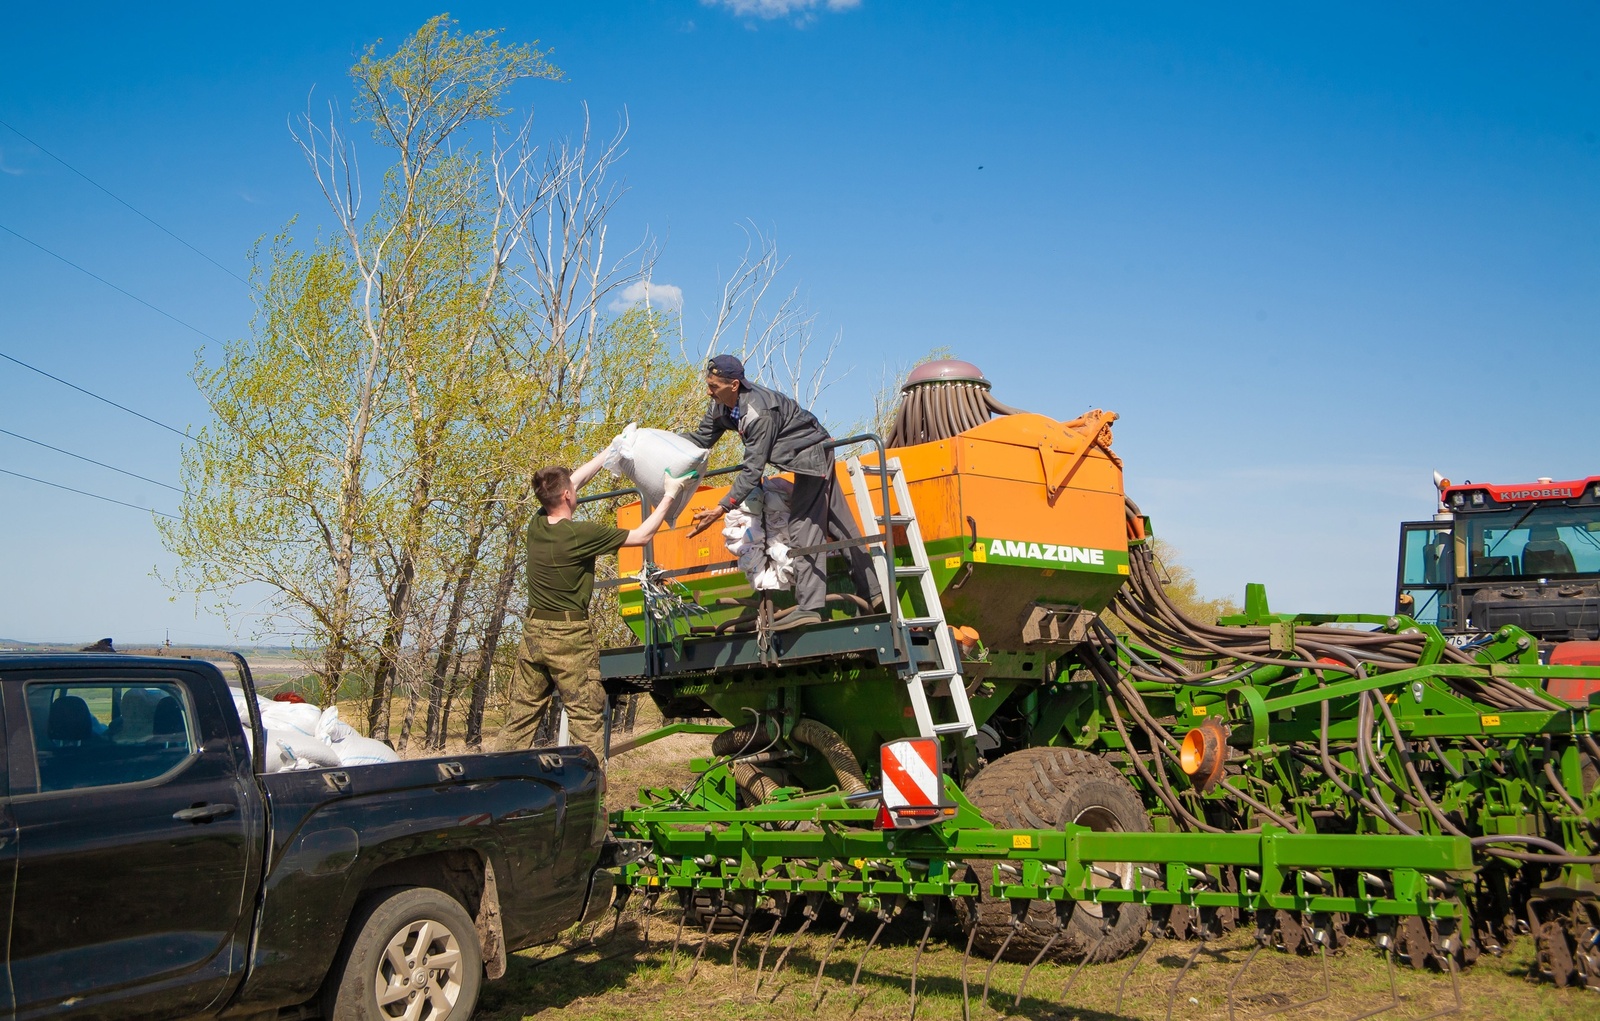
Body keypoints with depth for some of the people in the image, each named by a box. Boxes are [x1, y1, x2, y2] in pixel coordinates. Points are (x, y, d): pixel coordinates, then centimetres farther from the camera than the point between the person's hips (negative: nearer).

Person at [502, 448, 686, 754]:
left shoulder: (536, 525, 0)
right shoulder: (582, 533, -17)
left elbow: (575, 480, 15)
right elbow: (641, 535, -8)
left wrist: (611, 452, 23)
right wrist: (669, 495, 1)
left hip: (532, 633, 6)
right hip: (570, 637, -6)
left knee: (521, 720, 11)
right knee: (586, 720, -1)